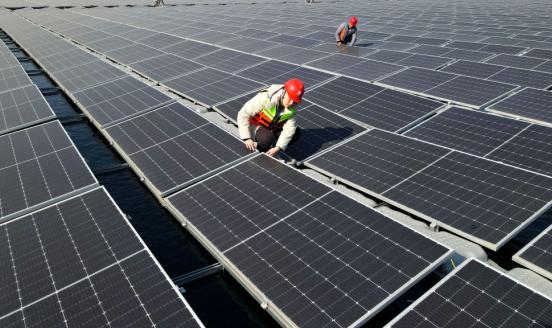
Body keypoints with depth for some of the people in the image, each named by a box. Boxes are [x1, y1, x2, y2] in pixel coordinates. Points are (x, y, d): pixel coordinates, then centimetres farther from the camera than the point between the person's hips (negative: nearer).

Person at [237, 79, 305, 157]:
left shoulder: (292, 108, -19)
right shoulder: (265, 98, -33)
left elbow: (289, 129, -22)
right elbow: (243, 114, -30)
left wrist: (278, 148, -35)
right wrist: (247, 138, -36)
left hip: (273, 127, 6)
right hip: (254, 125, -5)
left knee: (295, 133, -12)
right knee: (267, 139, -36)